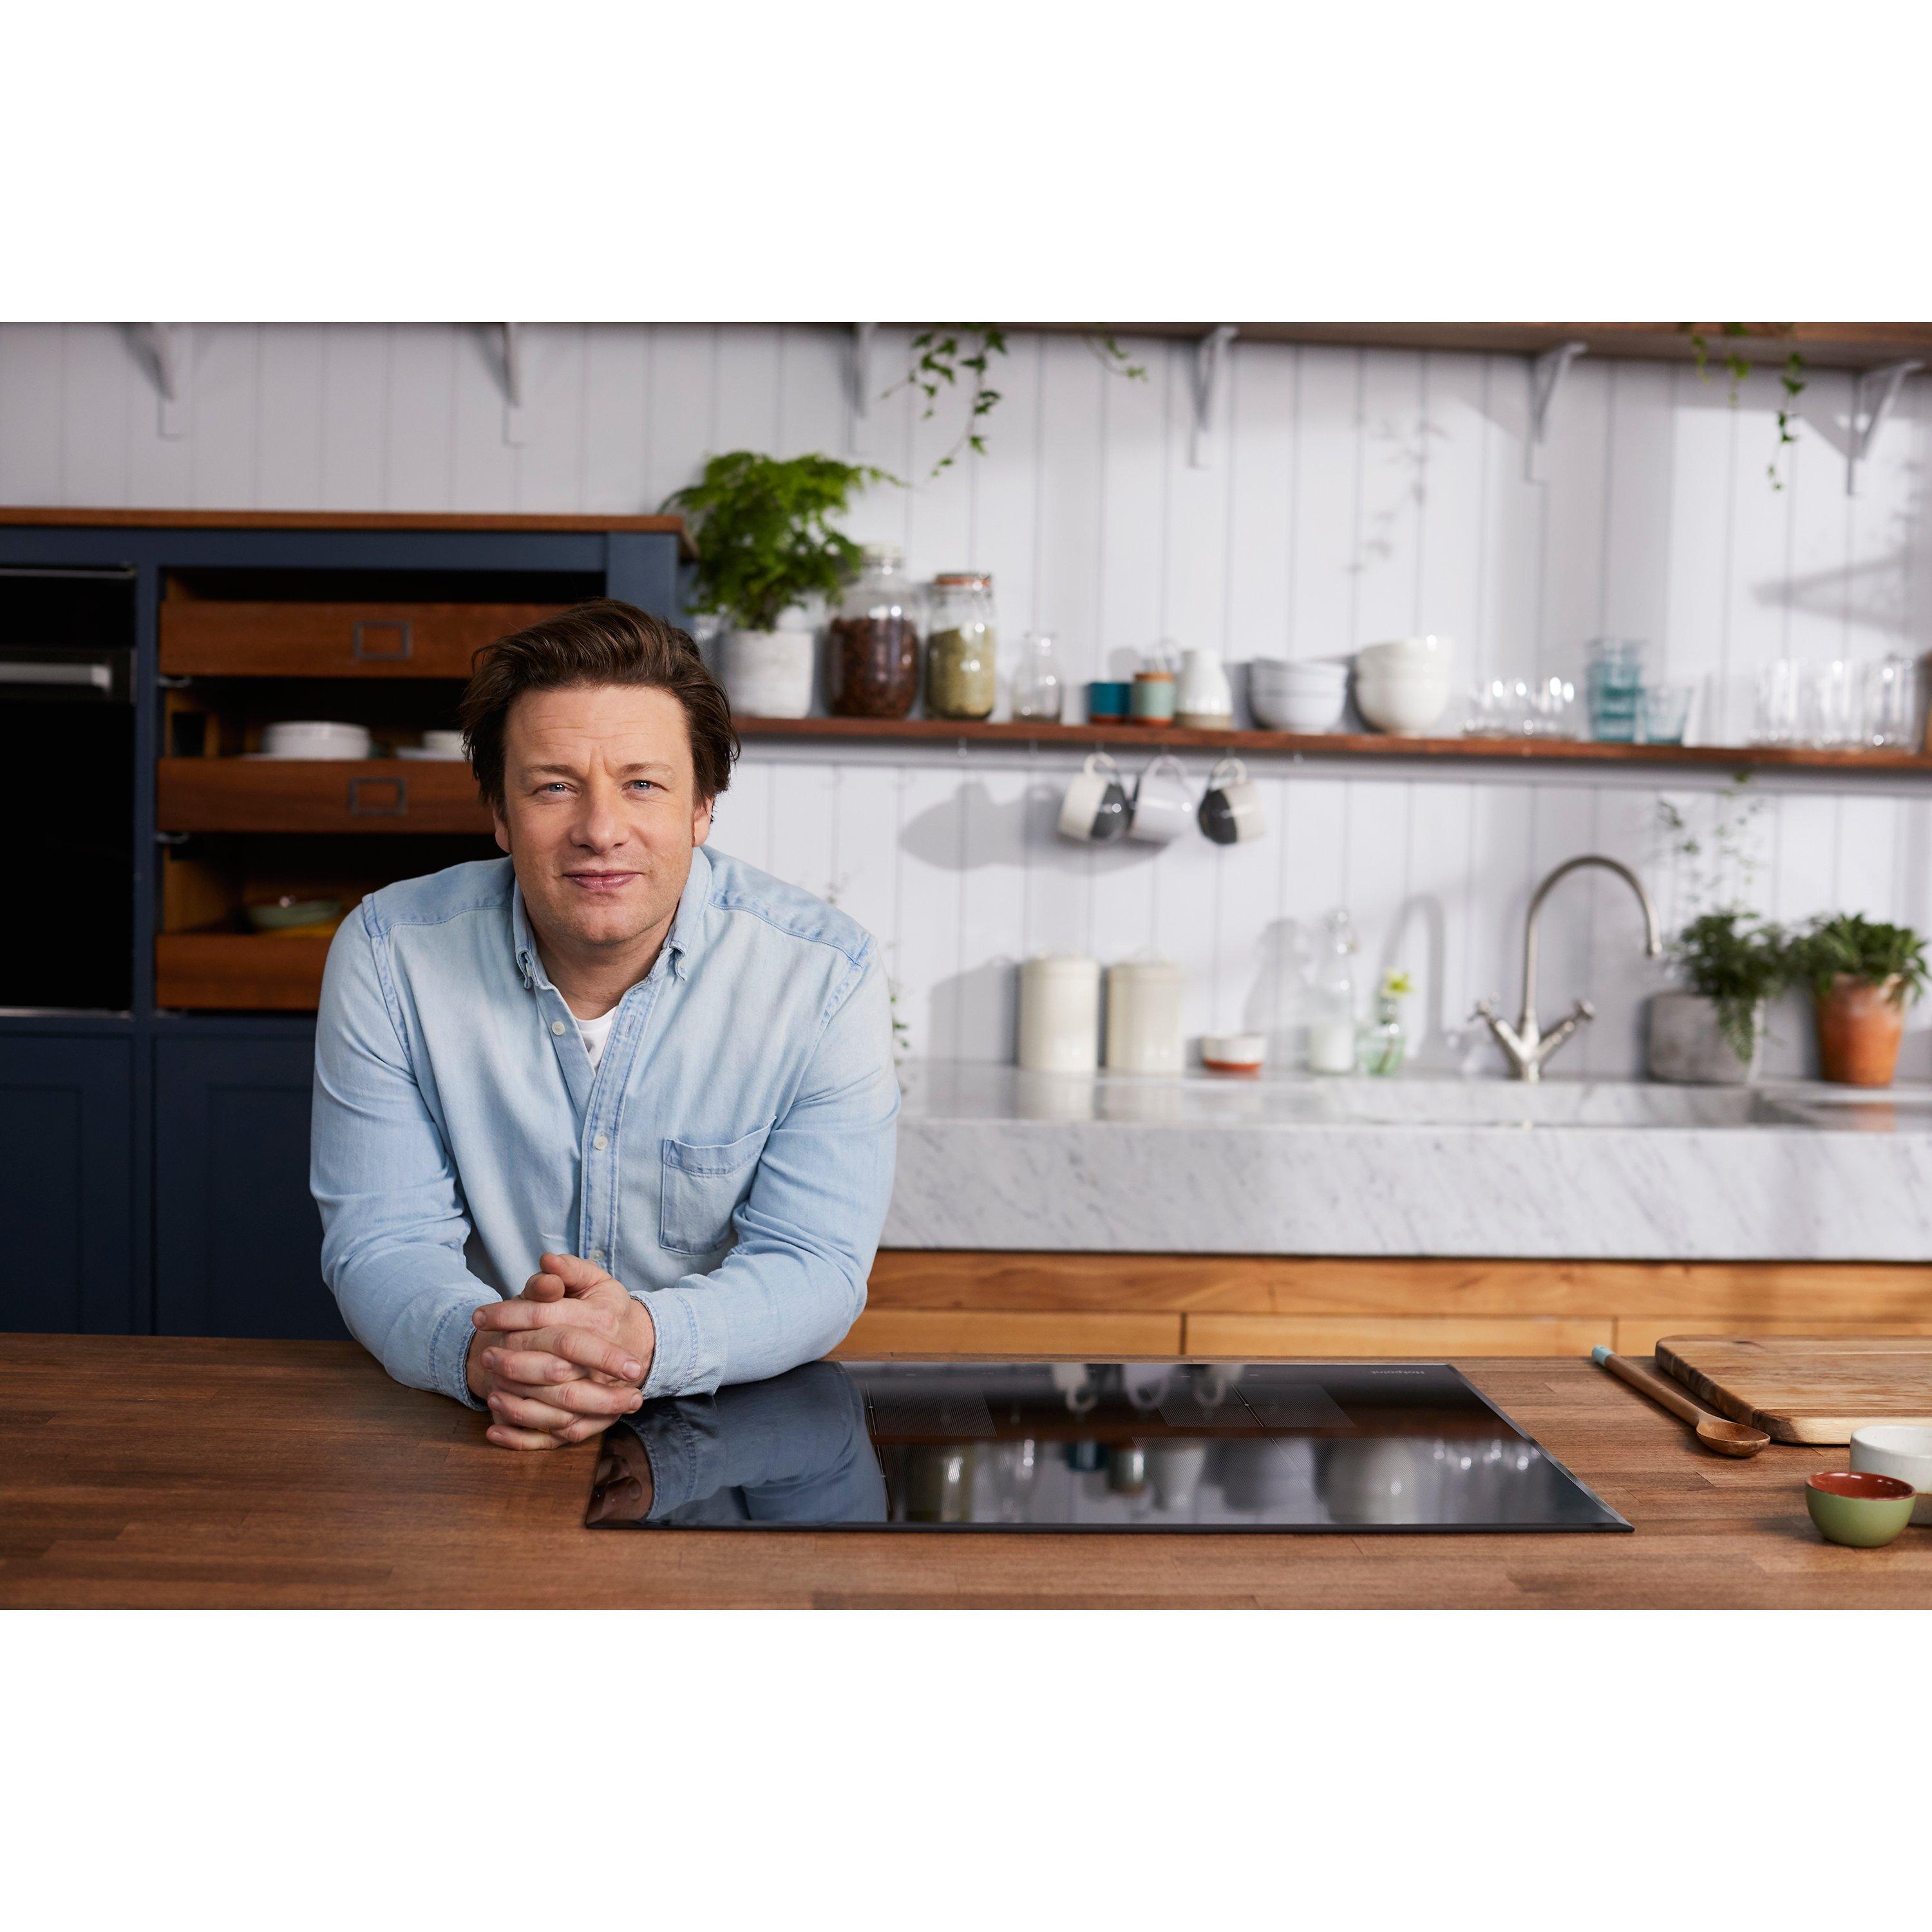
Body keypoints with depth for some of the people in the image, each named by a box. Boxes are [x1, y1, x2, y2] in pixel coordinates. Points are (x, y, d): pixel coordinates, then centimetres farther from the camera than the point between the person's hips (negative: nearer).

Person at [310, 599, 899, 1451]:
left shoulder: (825, 973, -10)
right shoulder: (385, 954, -7)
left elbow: (815, 1262, -12)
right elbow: (379, 1239, -7)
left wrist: (648, 1340, -32)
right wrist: (479, 1351, -30)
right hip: (466, 1437, 0)